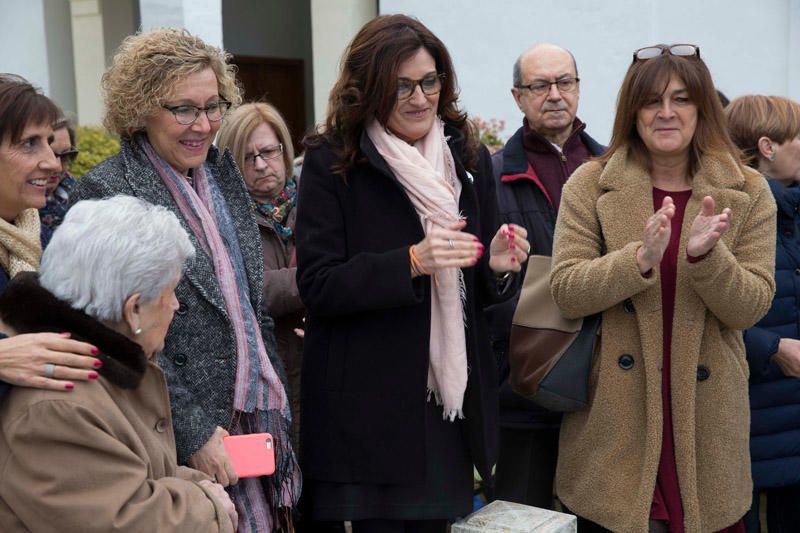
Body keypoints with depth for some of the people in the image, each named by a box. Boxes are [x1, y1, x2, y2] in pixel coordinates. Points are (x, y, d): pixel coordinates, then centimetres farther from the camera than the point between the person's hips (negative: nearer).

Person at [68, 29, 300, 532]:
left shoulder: (222, 171, 10)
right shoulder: (107, 192, -13)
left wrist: (276, 392, 15)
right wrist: (193, 432, -17)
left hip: (261, 414, 7)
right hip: (190, 435, -6)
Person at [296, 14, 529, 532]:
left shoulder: (469, 156, 7)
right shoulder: (332, 162, -6)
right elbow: (318, 286, -12)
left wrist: (499, 266, -9)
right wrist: (412, 261, -23)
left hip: (451, 402, 4)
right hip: (368, 407, -4)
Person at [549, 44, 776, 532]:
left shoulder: (748, 193, 3)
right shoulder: (590, 185, 0)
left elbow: (751, 307, -4)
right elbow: (566, 292, -9)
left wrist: (706, 257, -22)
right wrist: (640, 259, -24)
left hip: (705, 414, 1)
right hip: (613, 415, -1)